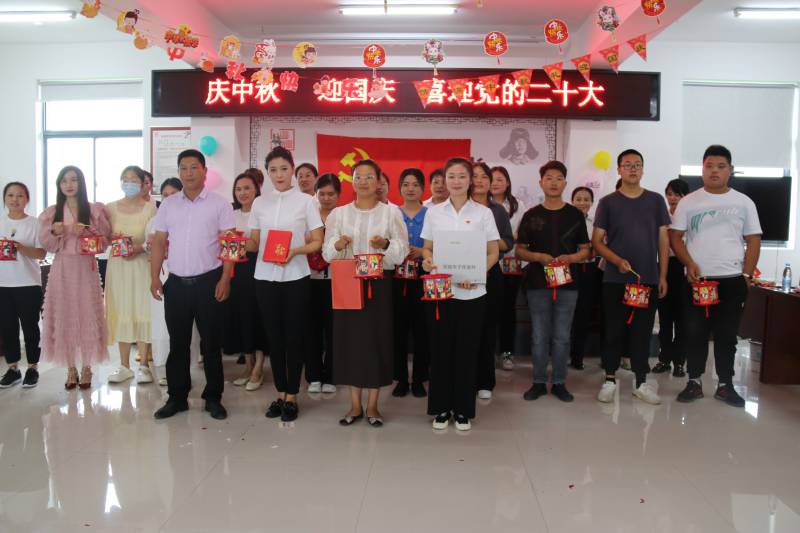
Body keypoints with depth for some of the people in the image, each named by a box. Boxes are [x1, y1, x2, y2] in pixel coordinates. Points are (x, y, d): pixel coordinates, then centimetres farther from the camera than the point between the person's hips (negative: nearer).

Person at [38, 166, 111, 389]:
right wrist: (54, 232, -11)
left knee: (87, 317, -1)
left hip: (85, 268, -2)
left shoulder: (95, 210, 3)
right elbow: (46, 245, 8)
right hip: (61, 270, 2)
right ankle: (71, 369, 13)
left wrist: (86, 233, -15)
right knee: (64, 318, 2)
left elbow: (104, 242, 2)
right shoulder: (51, 213, 8)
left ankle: (86, 368, 11)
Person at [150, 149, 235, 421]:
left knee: (211, 342, 5)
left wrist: (225, 279, -12)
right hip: (176, 283, 3)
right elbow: (159, 242, 10)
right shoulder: (168, 205, 9)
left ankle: (213, 398, 17)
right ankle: (177, 397, 22)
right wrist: (155, 277, 1)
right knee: (178, 343, 10)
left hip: (208, 281, -3)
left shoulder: (219, 204, -1)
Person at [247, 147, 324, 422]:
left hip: (296, 278, -3)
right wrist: (243, 243, -12)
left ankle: (291, 397, 15)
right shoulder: (259, 203, 7)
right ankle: (280, 394, 22)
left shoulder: (306, 201, -1)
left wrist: (295, 250, -20)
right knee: (274, 337, 9)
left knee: (294, 337, 3)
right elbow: (254, 243, 10)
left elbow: (317, 242, -2)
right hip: (266, 278, 3)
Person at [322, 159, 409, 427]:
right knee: (350, 337, 3)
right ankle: (355, 405, 17)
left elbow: (402, 251, -2)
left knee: (377, 338, 0)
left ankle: (372, 405, 14)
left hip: (380, 283, -1)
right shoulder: (338, 213, 7)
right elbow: (327, 253, 3)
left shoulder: (391, 212, 3)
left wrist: (386, 244, -22)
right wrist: (338, 245, -18)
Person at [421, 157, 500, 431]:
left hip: (472, 292, -1)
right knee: (440, 348, 5)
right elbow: (427, 248, 11)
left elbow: (493, 253, 2)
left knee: (467, 350, 5)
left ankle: (463, 410, 18)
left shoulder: (483, 213, 2)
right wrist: (427, 260, -12)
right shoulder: (434, 212, 6)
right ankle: (441, 408, 19)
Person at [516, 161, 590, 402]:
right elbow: (520, 250, 6)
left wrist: (569, 258, -12)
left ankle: (559, 382, 17)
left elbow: (585, 250, 8)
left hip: (567, 283, 0)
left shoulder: (575, 214, 5)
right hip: (537, 283, 0)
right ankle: (539, 382, 17)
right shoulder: (531, 215, 4)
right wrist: (539, 257, -13)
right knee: (540, 336, 6)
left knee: (561, 336, 5)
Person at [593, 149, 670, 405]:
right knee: (614, 330, 4)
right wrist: (618, 260, -16)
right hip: (615, 279, -1)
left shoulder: (656, 200, 6)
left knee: (643, 332, 6)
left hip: (649, 279, 2)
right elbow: (597, 241, 0)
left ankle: (641, 382, 16)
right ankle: (610, 379, 15)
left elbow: (663, 240, 7)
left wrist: (663, 275, 1)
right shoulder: (607, 202, 1)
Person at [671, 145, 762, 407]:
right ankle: (694, 382, 14)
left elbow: (753, 241, 6)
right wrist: (689, 264, -12)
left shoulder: (744, 202, 6)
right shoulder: (688, 202, 4)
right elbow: (675, 237, 2)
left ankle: (725, 385, 16)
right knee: (695, 333, 3)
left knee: (727, 335, 6)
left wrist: (747, 275, -4)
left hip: (733, 280, 1)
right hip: (698, 279, 0)